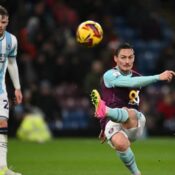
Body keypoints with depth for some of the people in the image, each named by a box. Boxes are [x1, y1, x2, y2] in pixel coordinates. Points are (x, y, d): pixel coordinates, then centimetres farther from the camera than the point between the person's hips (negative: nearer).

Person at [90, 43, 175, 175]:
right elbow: (130, 82, -23)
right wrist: (158, 77, -30)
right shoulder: (109, 75, -4)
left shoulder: (137, 77, 16)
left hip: (135, 125, 3)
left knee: (130, 114, -37)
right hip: (112, 123, -3)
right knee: (120, 144, -38)